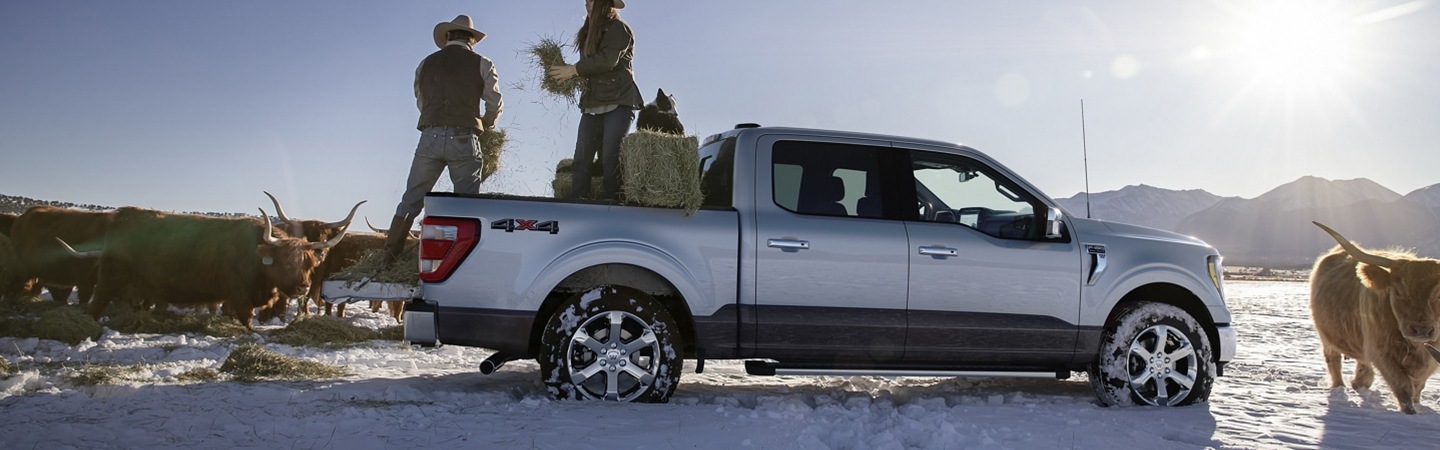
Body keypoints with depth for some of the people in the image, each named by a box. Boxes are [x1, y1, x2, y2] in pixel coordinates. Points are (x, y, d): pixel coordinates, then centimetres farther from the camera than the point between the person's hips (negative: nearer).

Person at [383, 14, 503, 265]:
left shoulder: (426, 63, 14)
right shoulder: (481, 64, 6)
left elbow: (421, 103, 19)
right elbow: (495, 104, 7)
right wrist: (486, 125, 27)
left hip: (430, 138, 2)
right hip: (464, 141, -2)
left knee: (411, 200, 8)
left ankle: (389, 259, 7)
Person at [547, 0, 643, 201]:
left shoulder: (618, 28, 1)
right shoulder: (590, 33, 26)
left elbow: (608, 60, -14)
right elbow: (589, 68, 20)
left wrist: (574, 69, -11)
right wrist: (569, 73, 3)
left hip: (618, 102, -7)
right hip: (592, 105, 7)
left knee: (610, 159, -14)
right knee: (581, 159, -5)